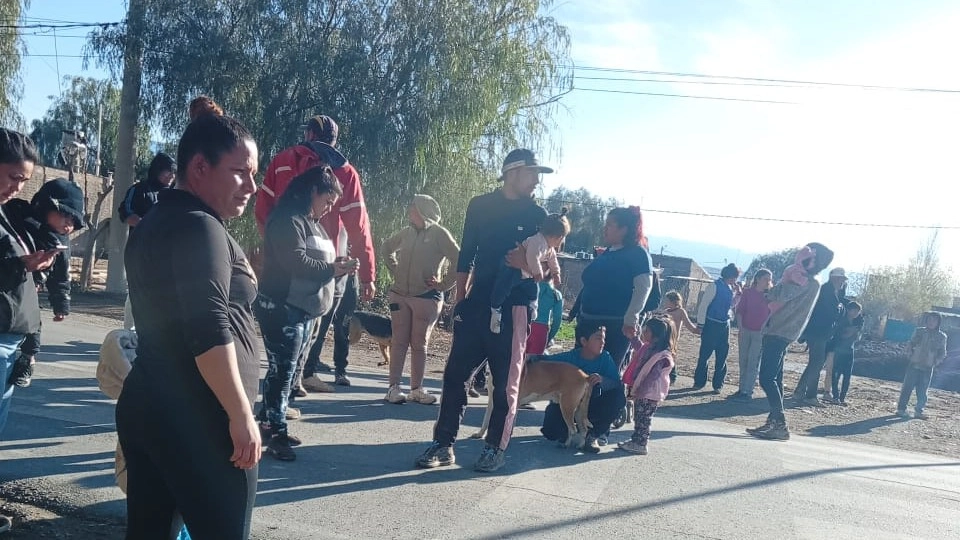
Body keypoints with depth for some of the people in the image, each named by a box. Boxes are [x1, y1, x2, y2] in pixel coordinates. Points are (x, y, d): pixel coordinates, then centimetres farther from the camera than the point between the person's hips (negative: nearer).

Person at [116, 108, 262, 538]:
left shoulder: (153, 224, 17)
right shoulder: (200, 227, -13)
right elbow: (210, 332, -23)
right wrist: (242, 416, -20)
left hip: (146, 406, 10)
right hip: (198, 420, -10)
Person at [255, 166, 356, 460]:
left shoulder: (311, 222, 18)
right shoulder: (288, 219, -13)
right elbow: (296, 262, -23)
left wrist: (335, 264, 2)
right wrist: (331, 270, -13)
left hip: (304, 309, 10)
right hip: (282, 309, -10)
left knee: (287, 370, 13)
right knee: (282, 370, -7)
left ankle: (268, 423, 22)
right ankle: (276, 433, -1)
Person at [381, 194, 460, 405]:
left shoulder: (439, 233, -8)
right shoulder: (406, 232, 6)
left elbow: (458, 261, -14)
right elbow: (387, 248, 24)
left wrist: (443, 285, -11)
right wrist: (395, 271, 14)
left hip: (427, 297, -4)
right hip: (399, 294, 4)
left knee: (419, 344, 5)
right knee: (399, 342, 3)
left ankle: (417, 389, 14)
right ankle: (393, 387, 6)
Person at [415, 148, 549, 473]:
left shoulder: (536, 215, 4)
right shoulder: (480, 206, 7)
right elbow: (466, 255, 11)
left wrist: (529, 263, -19)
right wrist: (459, 299, 6)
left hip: (514, 306, -2)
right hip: (477, 303, 2)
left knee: (506, 382, 3)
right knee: (456, 373, 2)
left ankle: (495, 448, 15)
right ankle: (443, 444, 11)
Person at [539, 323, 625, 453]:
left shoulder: (605, 358, -10)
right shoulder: (570, 357, -13)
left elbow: (619, 385, -18)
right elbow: (543, 361, -13)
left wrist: (602, 380, -38)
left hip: (593, 407, 2)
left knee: (619, 398, -26)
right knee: (552, 431, -29)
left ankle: (592, 435, -8)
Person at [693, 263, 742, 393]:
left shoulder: (730, 288, 8)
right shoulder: (715, 286, -12)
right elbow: (704, 305, -12)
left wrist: (737, 293, 4)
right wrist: (701, 324, -12)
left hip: (725, 325, 6)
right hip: (711, 324, -6)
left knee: (722, 356, 7)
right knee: (704, 354, 1)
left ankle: (718, 384, 15)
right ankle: (699, 382, 11)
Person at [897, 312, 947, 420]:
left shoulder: (942, 336, 4)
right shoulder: (919, 332, 3)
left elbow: (942, 353, 8)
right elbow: (910, 344, 9)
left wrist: (936, 362, -5)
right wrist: (910, 355, -5)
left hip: (928, 368, 1)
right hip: (914, 365, -1)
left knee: (922, 391, 3)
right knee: (907, 387, -1)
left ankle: (919, 411, 14)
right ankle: (901, 409, 5)